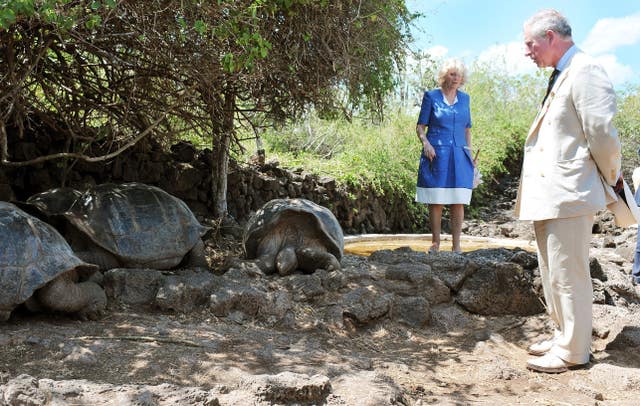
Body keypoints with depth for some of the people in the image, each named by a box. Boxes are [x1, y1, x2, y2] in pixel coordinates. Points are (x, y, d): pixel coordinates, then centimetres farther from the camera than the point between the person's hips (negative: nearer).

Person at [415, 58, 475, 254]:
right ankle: (435, 243, 10)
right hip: (436, 155, -3)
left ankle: (456, 245, 6)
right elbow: (420, 126, 2)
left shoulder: (464, 98, 14)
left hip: (459, 157, 3)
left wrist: (469, 151, 12)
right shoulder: (431, 96, 3)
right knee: (435, 202, 0)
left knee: (458, 202, 1)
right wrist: (426, 143, -15)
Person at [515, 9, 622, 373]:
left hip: (570, 194, -10)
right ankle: (563, 335, 33)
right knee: (552, 272, 19)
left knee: (569, 274, -2)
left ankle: (573, 351, 11)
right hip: (549, 194, 10)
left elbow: (602, 133, -18)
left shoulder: (585, 71, -13)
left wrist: (611, 178, -5)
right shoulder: (561, 76, 18)